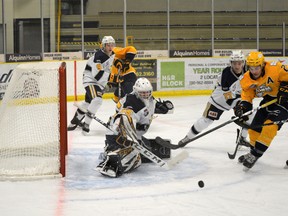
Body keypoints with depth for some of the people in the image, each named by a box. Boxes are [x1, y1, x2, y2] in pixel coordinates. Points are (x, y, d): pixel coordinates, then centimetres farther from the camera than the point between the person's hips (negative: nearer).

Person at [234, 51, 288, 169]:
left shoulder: (275, 68, -27)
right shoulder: (247, 79, -9)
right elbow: (247, 95, -5)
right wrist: (242, 106, -22)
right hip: (269, 100, 7)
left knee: (269, 126, -22)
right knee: (254, 128, 7)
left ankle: (254, 155, -15)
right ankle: (254, 152, 32)